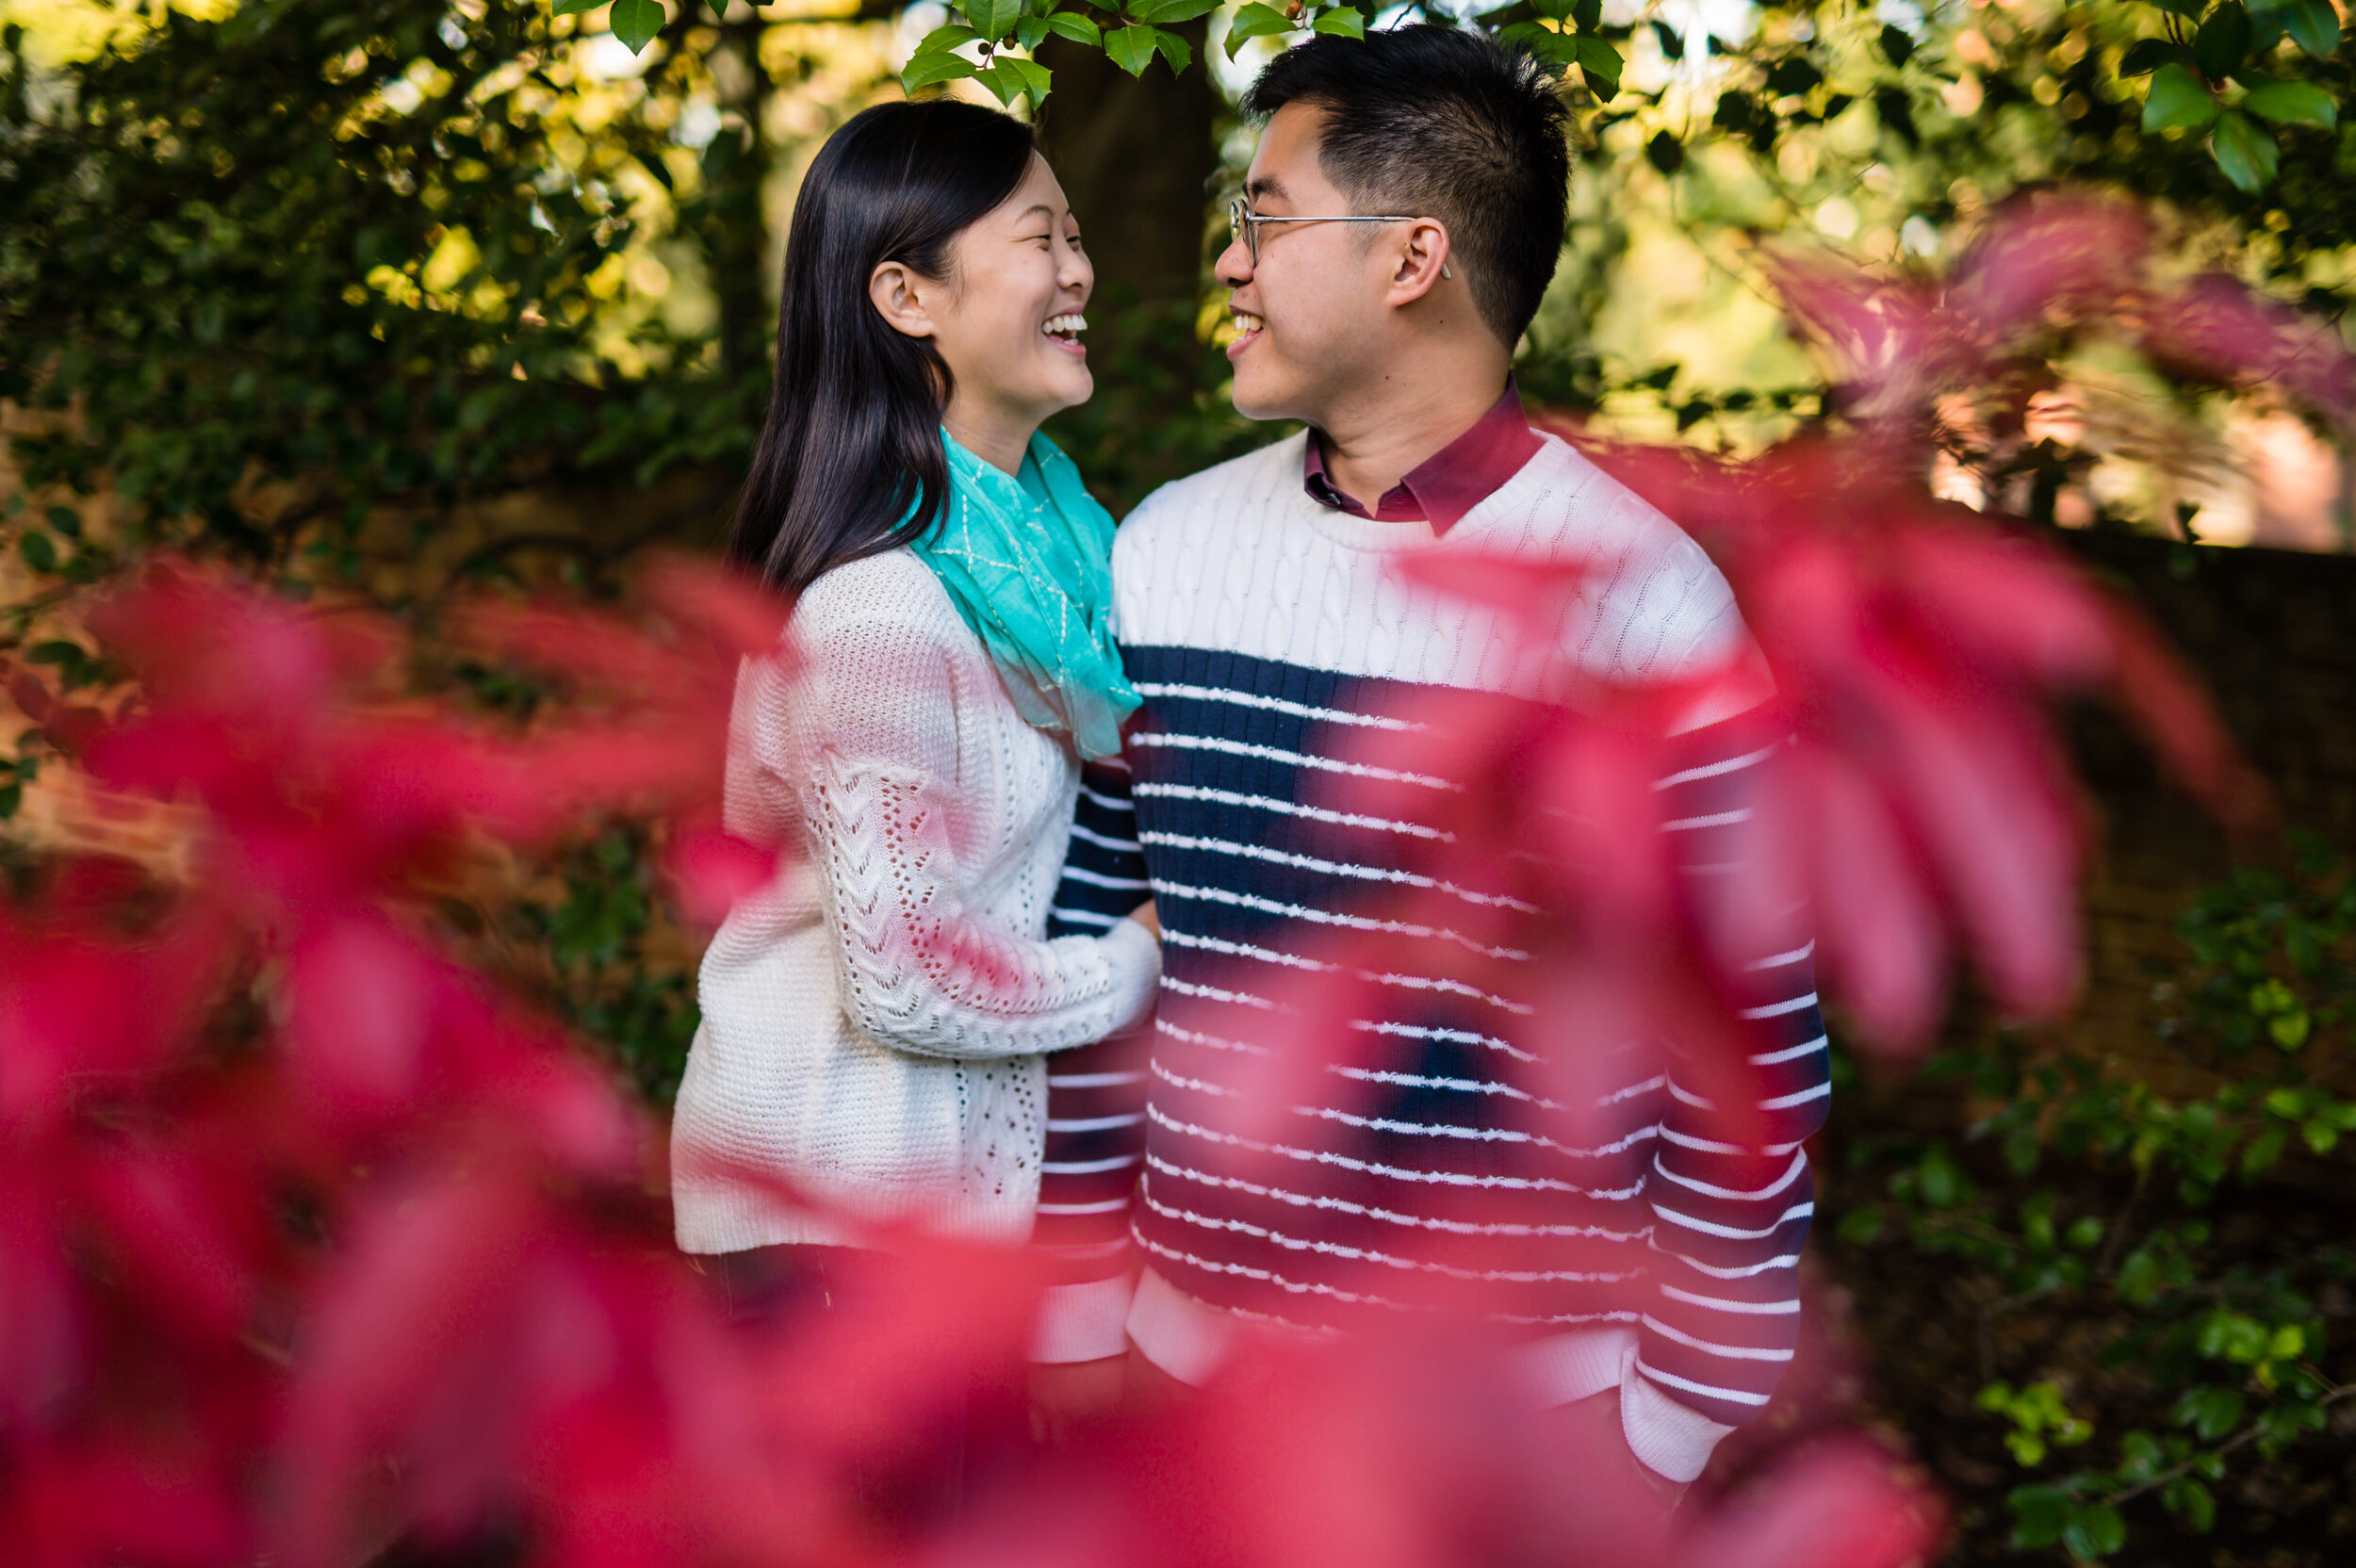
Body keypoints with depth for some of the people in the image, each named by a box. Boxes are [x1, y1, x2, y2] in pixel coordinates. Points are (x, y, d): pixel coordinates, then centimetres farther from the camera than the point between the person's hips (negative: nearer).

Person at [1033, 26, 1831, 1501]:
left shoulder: (1650, 604, -13)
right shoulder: (1163, 552, 0)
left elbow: (1751, 1050, -9)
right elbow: (1078, 929, 7)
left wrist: (1685, 1408, -6)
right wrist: (1079, 1297, 7)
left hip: (1527, 1393, -3)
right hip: (1195, 1345, 4)